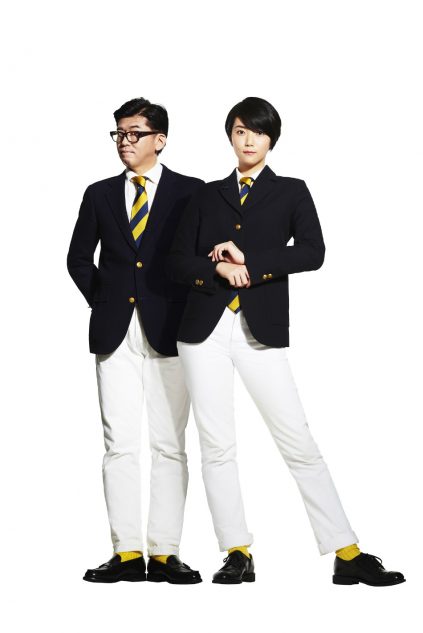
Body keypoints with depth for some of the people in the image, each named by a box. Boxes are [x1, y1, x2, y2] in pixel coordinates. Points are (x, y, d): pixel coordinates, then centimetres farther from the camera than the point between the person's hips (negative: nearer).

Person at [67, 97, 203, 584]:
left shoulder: (191, 193, 4)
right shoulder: (100, 195, 13)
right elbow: (78, 258, 19)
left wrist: (188, 309, 0)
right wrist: (101, 301, 9)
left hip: (168, 331, -2)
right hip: (114, 331, 3)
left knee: (169, 444, -3)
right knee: (120, 443, 0)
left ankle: (165, 553, 1)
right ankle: (127, 553, 2)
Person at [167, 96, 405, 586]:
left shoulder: (291, 192, 9)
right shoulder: (207, 196, 14)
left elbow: (312, 252, -7)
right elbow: (177, 262, 7)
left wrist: (248, 260, -13)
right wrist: (218, 270, -12)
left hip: (262, 330, -2)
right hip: (206, 327, 2)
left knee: (298, 441, -6)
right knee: (216, 444, 1)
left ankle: (347, 555, -4)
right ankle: (237, 554, 8)